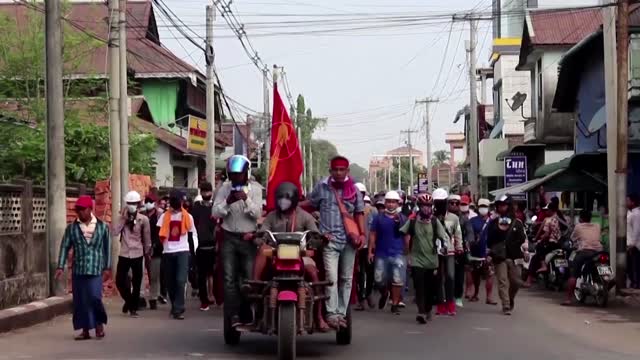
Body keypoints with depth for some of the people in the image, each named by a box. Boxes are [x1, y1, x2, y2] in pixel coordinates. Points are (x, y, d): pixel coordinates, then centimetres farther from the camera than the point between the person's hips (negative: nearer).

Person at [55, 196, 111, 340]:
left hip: (95, 270, -2)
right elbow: (65, 247, 2)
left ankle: (99, 324, 13)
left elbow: (107, 248, 5)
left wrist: (107, 267, 2)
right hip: (78, 270, 2)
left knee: (94, 297, -11)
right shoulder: (71, 228, 3)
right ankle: (85, 330, 14)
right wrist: (61, 266, -6)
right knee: (80, 301, 4)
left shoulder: (102, 226, 1)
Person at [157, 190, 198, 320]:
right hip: (168, 252, 2)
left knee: (180, 280, -15)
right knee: (170, 282, 8)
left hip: (183, 251, -2)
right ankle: (176, 307, 25)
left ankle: (178, 310, -14)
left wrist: (193, 250, 4)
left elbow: (193, 234, 11)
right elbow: (159, 234, 4)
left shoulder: (187, 217, 5)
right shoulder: (164, 216, 6)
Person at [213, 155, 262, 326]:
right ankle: (233, 315, -6)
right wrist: (227, 202, -18)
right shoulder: (224, 188, 4)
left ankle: (247, 314, 3)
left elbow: (257, 213, -8)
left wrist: (246, 199, -23)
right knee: (229, 278, -5)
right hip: (229, 238, 1)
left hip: (249, 238, -1)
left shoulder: (255, 188, 0)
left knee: (250, 278, -4)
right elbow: (215, 212, -2)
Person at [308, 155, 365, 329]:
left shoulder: (353, 190, 9)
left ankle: (341, 313, 15)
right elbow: (309, 205, 11)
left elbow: (359, 213, 14)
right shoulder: (322, 187, 2)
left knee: (346, 278, 7)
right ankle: (331, 314, -15)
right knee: (331, 277, -14)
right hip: (330, 240, -3)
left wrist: (362, 234, 4)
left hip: (349, 240, 4)